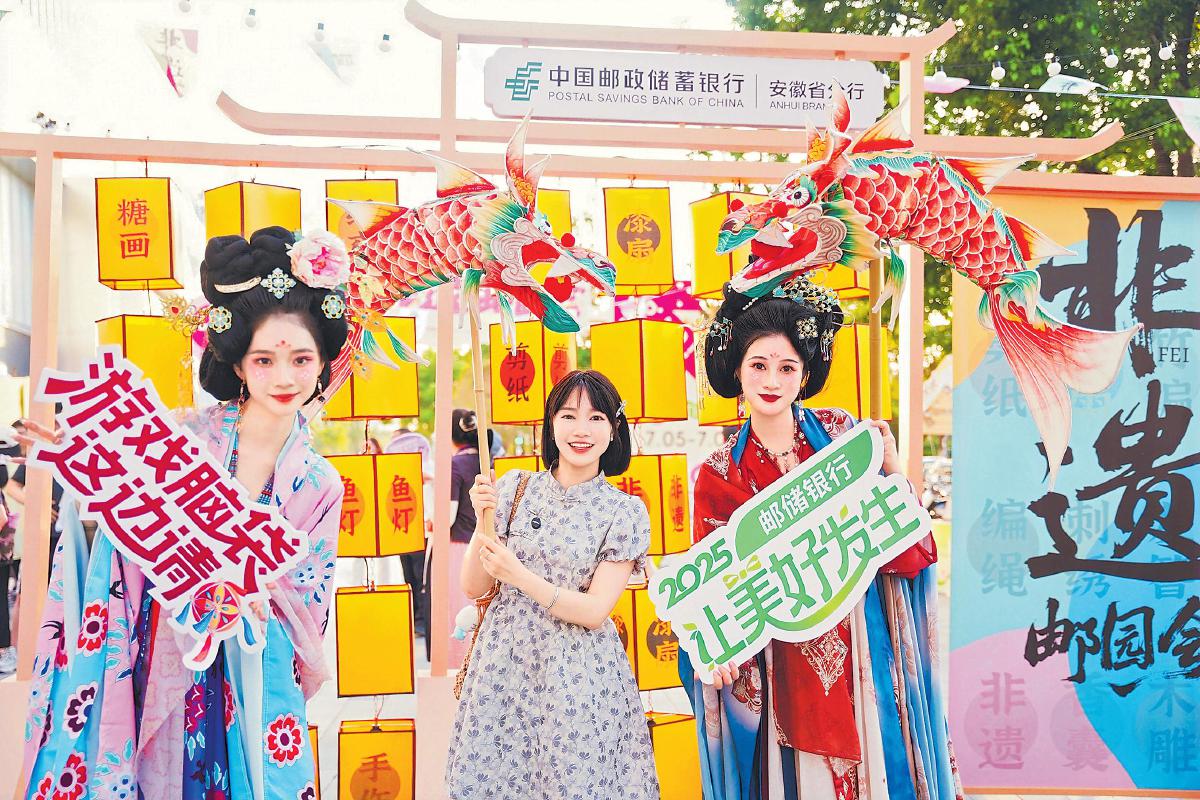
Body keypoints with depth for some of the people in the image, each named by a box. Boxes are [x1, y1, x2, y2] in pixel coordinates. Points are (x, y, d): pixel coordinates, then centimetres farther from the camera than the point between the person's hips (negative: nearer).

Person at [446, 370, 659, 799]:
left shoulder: (624, 512, -5)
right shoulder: (515, 487, 1)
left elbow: (594, 611, -10)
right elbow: (473, 587, 2)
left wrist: (519, 576, -21)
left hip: (577, 674, -2)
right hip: (504, 661, 2)